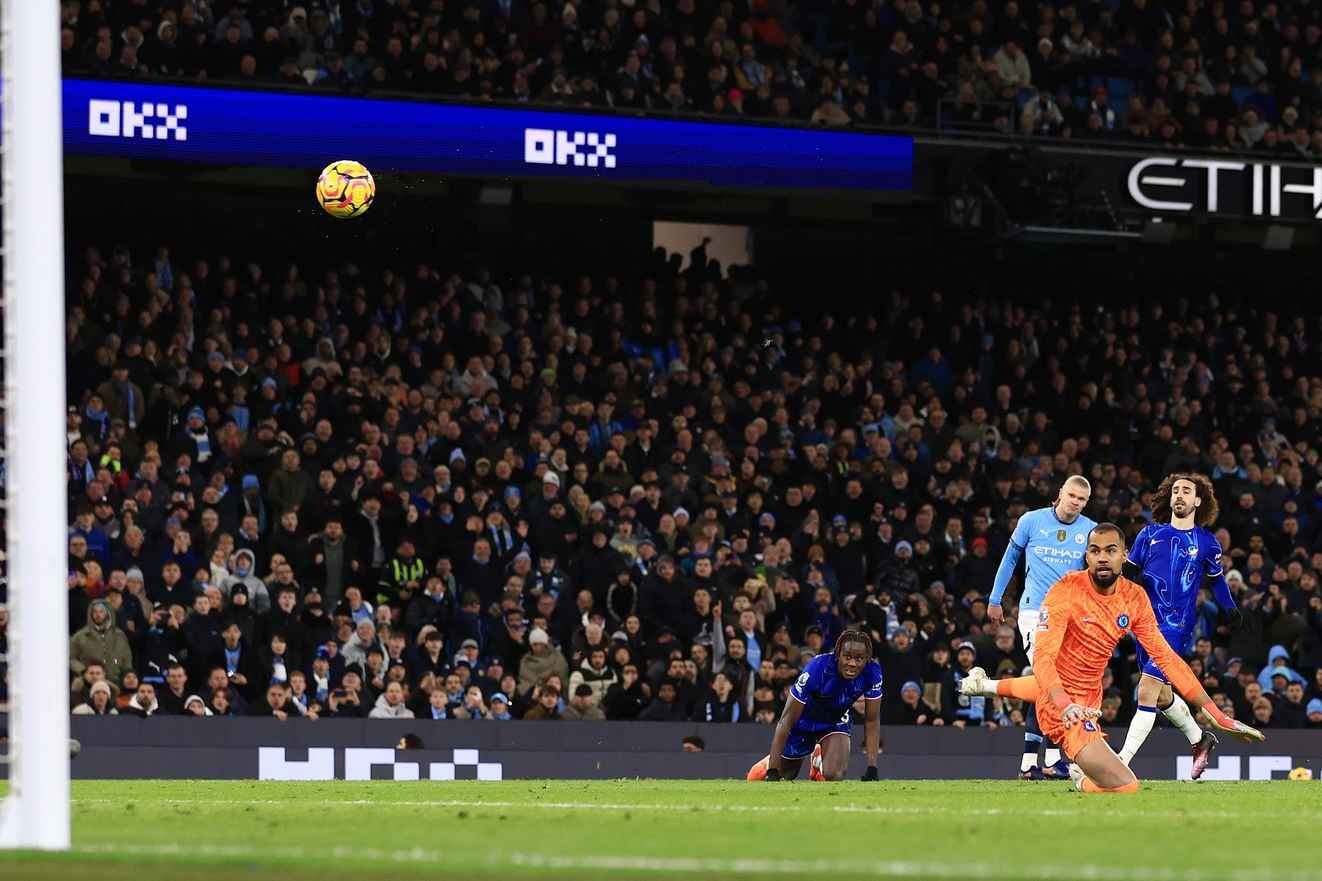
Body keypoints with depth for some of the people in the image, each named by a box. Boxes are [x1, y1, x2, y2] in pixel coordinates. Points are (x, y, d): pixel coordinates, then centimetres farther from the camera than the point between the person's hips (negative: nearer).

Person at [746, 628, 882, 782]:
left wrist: (872, 769, -23)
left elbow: (872, 720, -16)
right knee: (785, 774, 13)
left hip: (835, 721, 2)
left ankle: (819, 759, 20)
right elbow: (786, 721, -36)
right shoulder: (817, 669, -40)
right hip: (804, 721, -2)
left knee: (834, 776, -17)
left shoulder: (872, 672, -30)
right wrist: (773, 772, -38)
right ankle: (770, 764, 51)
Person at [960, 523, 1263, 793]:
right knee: (1124, 786, -23)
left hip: (1091, 691, 8)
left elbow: (1165, 657, -2)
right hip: (1066, 704, -8)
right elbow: (1043, 658, -30)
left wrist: (1213, 711, -9)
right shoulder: (1066, 592, -24)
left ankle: (985, 685, 63)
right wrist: (1065, 705, -49)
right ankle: (1084, 781, 11)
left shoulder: (1135, 598, -6)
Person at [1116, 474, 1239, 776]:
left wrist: (1230, 607, 4)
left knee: (1147, 692, -16)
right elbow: (1128, 570, 13)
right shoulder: (1151, 534, 9)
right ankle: (1200, 739, 40)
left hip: (1177, 626, -4)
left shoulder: (1206, 542, 5)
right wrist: (1130, 576, -10)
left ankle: (1122, 761, -17)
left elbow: (1216, 579, 19)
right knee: (1162, 695, 15)